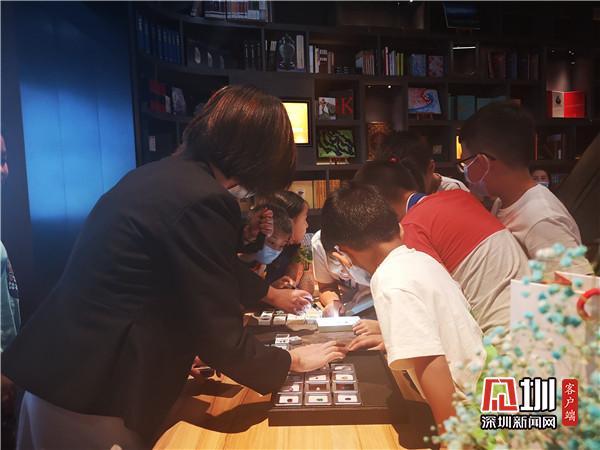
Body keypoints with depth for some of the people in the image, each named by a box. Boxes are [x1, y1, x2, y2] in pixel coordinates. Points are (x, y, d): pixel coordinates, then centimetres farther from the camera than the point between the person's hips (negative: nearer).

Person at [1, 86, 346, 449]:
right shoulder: (201, 201, -25)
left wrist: (272, 294, 33)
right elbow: (222, 341, -18)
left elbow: (218, 269, 20)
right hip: (91, 395, -8)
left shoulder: (165, 174, 4)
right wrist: (294, 360, 0)